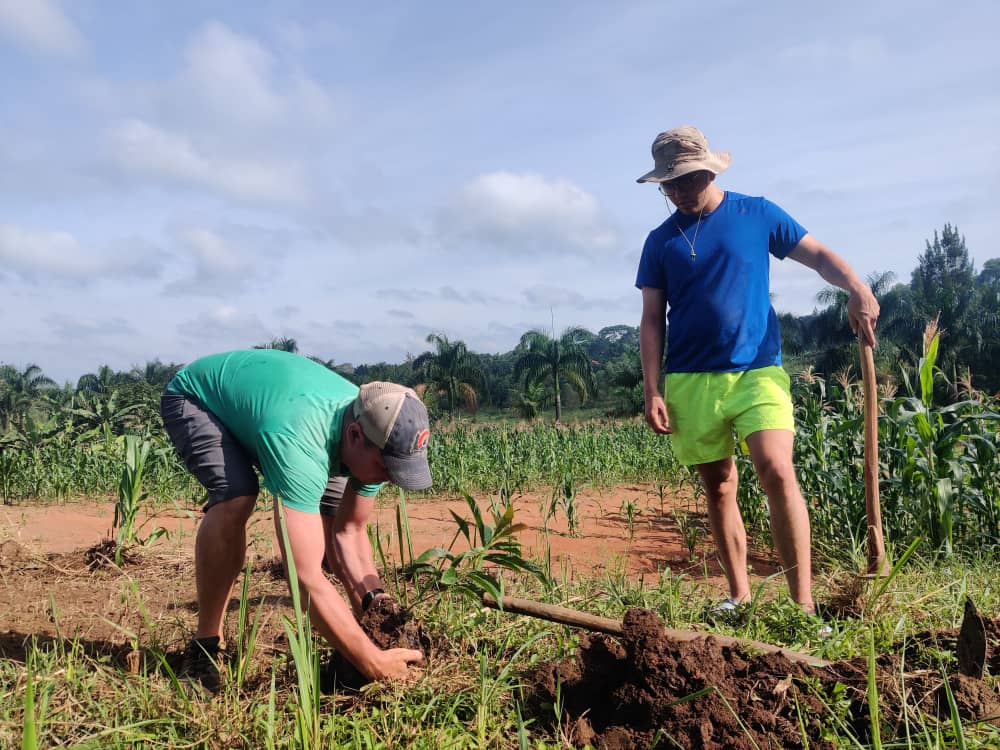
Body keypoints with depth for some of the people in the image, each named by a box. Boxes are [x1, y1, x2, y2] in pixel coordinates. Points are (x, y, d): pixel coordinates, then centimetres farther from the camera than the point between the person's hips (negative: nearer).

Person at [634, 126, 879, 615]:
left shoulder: (756, 215, 5)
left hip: (756, 370, -2)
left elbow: (818, 255, 7)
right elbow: (652, 321, 8)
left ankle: (803, 602, -11)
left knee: (777, 472, -18)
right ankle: (739, 595, 20)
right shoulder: (660, 241, 9)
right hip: (690, 382, 2)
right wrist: (652, 392, -1)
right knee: (718, 489, 8)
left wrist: (856, 287, -15)